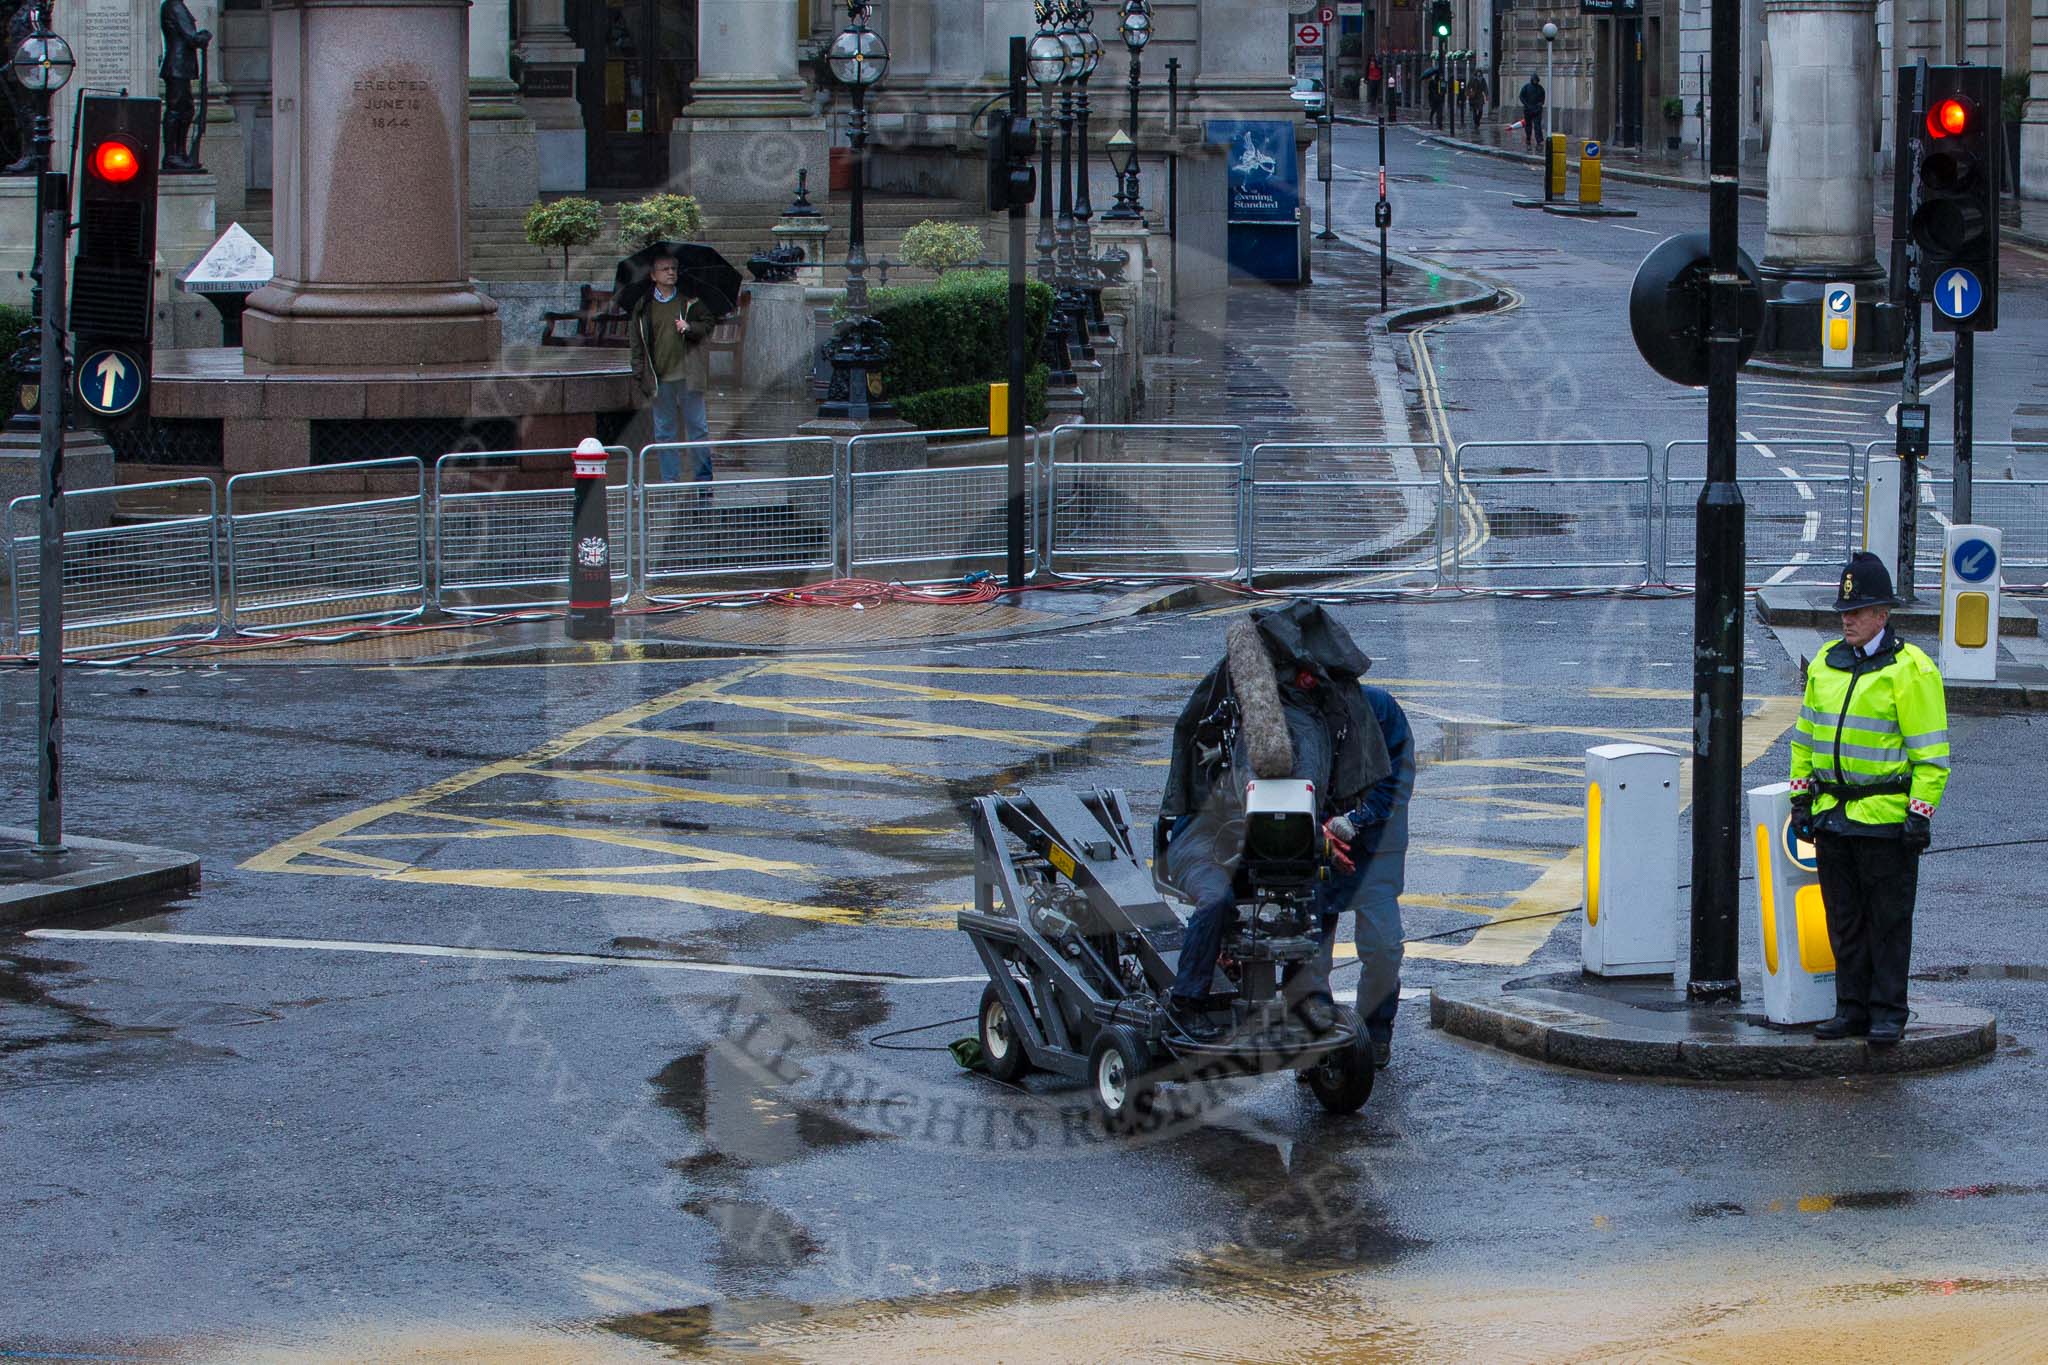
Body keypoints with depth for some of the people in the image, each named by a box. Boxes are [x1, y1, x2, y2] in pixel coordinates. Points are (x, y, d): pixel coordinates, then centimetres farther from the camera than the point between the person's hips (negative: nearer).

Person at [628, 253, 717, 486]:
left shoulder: (690, 301, 5)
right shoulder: (643, 307, 6)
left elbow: (709, 324, 10)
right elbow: (637, 342, 8)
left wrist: (690, 327, -11)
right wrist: (639, 374, 2)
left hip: (687, 376, -1)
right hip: (659, 378, 1)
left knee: (697, 427, 2)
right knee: (664, 431, 5)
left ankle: (703, 475, 10)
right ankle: (670, 478, 11)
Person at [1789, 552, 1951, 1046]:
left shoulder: (1910, 670, -8)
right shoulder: (1825, 665, 12)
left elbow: (1929, 753, -9)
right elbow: (1805, 737, 20)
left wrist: (1920, 814, -13)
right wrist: (1801, 797, 14)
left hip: (1886, 818, -6)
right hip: (1832, 816, 6)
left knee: (1888, 921, 1)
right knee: (1844, 920, 10)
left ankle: (1888, 1014, 8)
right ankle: (1852, 1009, 18)